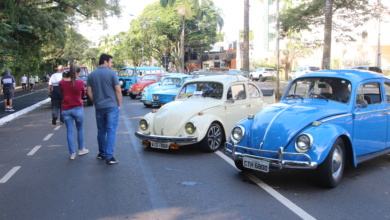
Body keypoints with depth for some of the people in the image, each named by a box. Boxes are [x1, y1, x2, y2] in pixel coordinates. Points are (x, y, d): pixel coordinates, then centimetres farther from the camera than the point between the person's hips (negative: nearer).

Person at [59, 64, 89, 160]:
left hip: (65, 110, 2)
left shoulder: (62, 83, -5)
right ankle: (81, 149, 27)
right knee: (80, 129, 17)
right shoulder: (80, 83, -12)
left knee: (69, 131, 8)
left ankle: (72, 153, 11)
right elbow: (83, 95, 1)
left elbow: (62, 93, 10)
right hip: (77, 109, -2)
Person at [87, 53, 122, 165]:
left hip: (99, 107, 5)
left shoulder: (91, 75, 7)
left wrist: (96, 102, 16)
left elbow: (89, 92, 6)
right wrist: (119, 105, 2)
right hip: (112, 106, -4)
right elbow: (118, 91, -8)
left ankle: (102, 154, 24)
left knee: (101, 131, 15)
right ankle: (109, 156, -8)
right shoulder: (111, 73, -7)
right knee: (111, 131, -4)